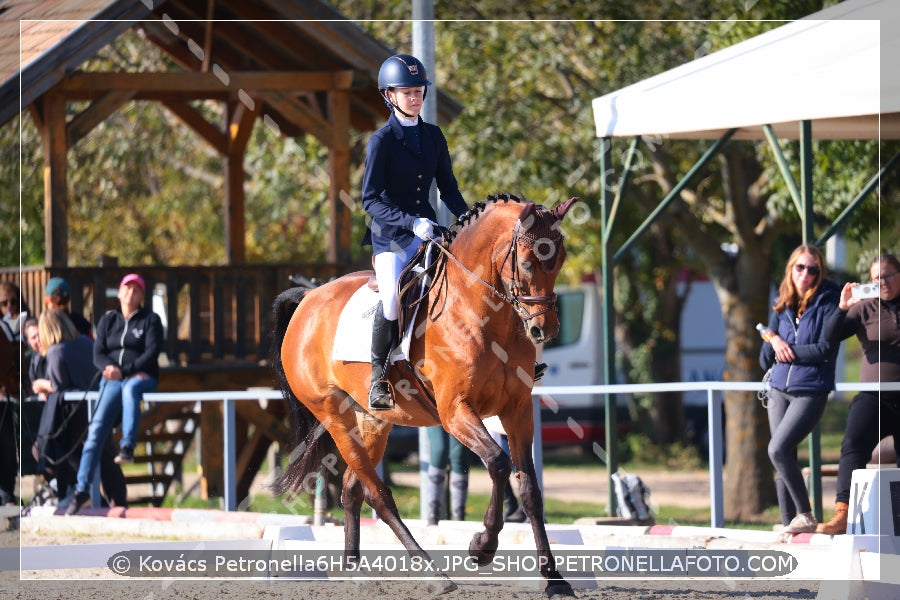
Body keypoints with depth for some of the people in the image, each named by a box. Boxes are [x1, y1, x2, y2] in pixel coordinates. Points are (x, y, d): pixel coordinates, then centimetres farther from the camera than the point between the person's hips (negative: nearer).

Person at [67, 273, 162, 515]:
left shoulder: (150, 320, 6)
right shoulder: (108, 320, 16)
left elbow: (152, 353, -6)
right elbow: (98, 354, 8)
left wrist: (125, 371, -18)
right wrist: (109, 367, -15)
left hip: (142, 378, -3)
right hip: (112, 380, 3)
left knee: (130, 388, -41)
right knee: (97, 428, -16)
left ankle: (127, 447, -49)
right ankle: (82, 490, -17)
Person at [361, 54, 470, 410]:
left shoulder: (433, 136, 10)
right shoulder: (382, 140, -6)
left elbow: (447, 186, 16)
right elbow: (371, 199, -11)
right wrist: (411, 223, -23)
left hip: (427, 226, 5)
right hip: (390, 233, -5)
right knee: (391, 301, -27)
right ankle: (379, 377, -7)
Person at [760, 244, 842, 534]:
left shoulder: (827, 303, -5)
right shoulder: (781, 307, 10)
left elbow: (826, 350, -14)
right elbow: (765, 359, 11)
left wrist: (788, 350, -6)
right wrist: (774, 341, -10)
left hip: (811, 391, -6)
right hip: (779, 390, 6)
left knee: (778, 449, -20)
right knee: (784, 459, 5)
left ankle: (805, 516, -11)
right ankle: (789, 525, 10)